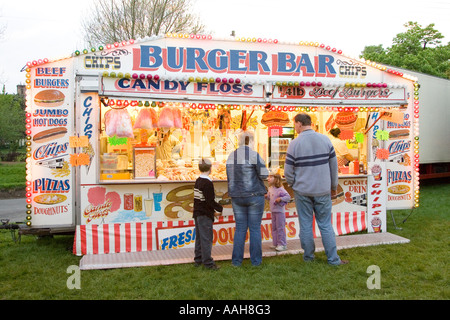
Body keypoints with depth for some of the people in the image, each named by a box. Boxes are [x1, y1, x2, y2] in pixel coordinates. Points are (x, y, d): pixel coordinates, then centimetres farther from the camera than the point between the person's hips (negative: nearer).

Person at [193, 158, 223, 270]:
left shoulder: (198, 181, 10)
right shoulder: (208, 183, -17)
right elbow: (210, 201, -21)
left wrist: (212, 211, 17)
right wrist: (220, 208, -5)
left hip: (198, 214, 9)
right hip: (205, 215, -9)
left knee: (199, 237, 16)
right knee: (206, 238, -4)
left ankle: (198, 260, 24)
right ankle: (207, 262, 1)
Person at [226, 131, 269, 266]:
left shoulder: (231, 156, 7)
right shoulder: (254, 155, -11)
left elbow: (229, 177, 12)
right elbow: (264, 174, -9)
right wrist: (263, 168, 11)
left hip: (237, 197, 4)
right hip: (254, 195, -4)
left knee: (240, 228, 10)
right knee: (255, 228, 5)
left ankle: (236, 260, 11)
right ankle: (256, 260, 11)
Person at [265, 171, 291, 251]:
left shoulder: (280, 189, -15)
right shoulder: (270, 189, 9)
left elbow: (288, 197, -18)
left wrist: (280, 199, -28)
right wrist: (266, 196, 3)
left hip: (280, 211, -8)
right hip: (273, 211, 8)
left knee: (280, 228, -4)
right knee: (274, 228, 13)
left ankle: (282, 245, 4)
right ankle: (276, 244, 22)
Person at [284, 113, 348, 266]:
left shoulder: (294, 144, -10)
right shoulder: (325, 139, -1)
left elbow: (288, 172, -7)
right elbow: (334, 166, 5)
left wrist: (294, 185, 11)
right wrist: (334, 186, 16)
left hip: (302, 191, -2)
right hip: (323, 190, 2)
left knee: (306, 225, 9)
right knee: (325, 225, 10)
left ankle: (308, 256, 20)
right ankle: (333, 259, 14)